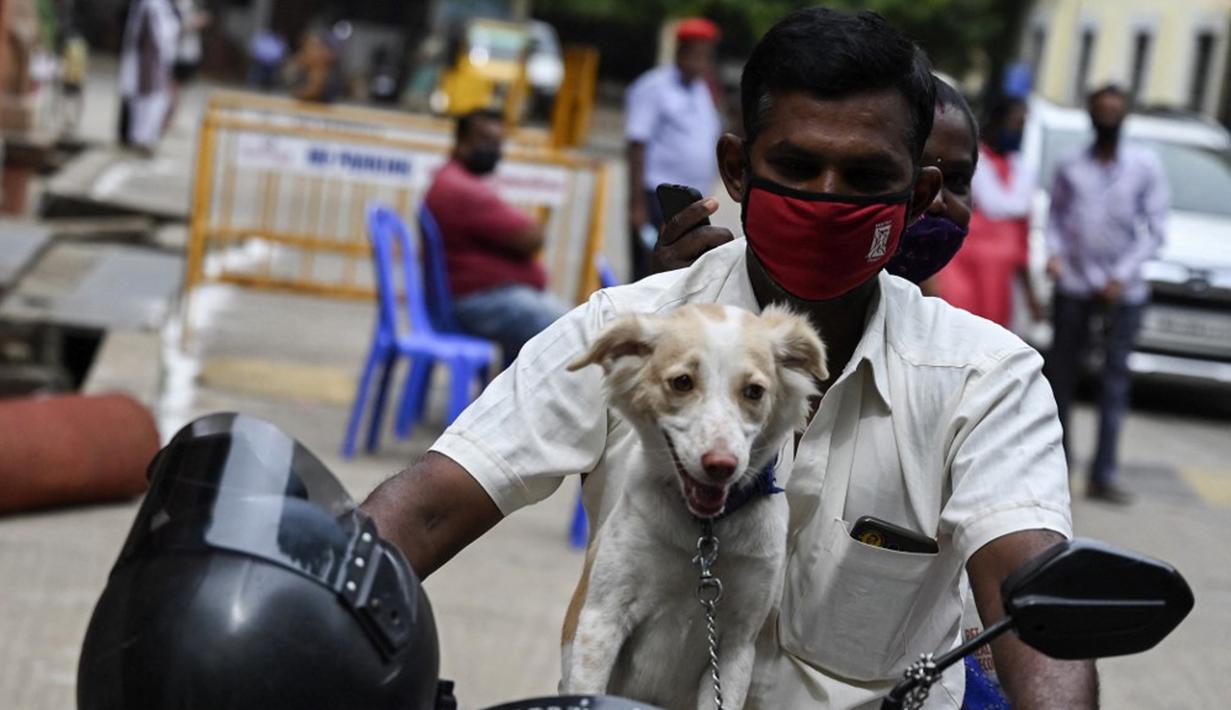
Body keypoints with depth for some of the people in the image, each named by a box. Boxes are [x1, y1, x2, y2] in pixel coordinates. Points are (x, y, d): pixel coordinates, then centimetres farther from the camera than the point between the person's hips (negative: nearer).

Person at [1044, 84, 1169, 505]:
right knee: (1062, 373, 4)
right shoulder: (1071, 167, 7)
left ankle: (1103, 475, -4)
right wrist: (1054, 252, -7)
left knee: (1115, 379, -3)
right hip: (1073, 285, 2)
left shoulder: (1145, 165, 1)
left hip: (1123, 291, -2)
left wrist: (1122, 276, -8)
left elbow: (1155, 228, 1)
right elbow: (1056, 215, 14)